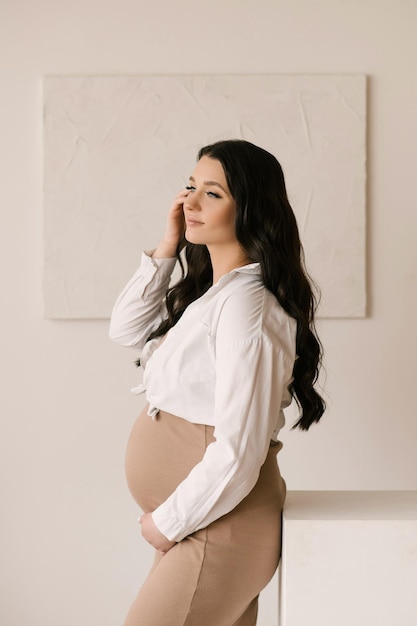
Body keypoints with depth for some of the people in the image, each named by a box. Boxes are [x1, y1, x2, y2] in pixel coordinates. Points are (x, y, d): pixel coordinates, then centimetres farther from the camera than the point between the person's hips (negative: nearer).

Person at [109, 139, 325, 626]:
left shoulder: (247, 305, -21)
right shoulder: (205, 293, 9)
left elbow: (237, 453, -24)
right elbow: (127, 330, 18)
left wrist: (167, 522, -12)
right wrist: (167, 246, 7)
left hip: (220, 529, -9)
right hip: (192, 522, 9)